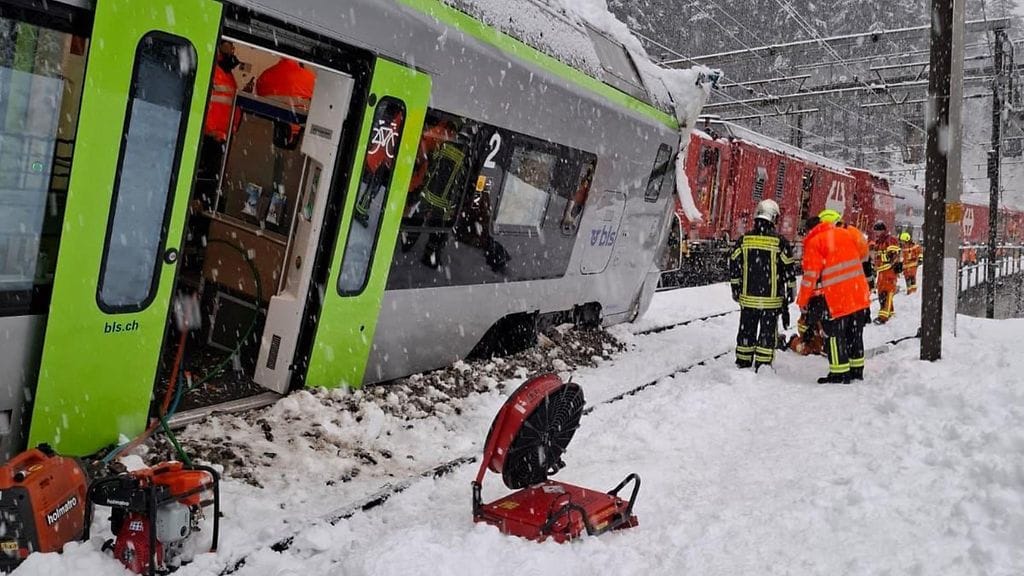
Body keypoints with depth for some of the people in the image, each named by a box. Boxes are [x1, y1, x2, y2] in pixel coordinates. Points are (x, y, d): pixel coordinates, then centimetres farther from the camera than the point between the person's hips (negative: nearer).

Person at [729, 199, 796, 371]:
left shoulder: (744, 239, 0)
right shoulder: (780, 241, -8)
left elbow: (734, 265, 5)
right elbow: (788, 270, -4)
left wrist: (736, 289, 15)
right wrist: (790, 292, 6)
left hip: (748, 297, 3)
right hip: (771, 299, -3)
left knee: (746, 330, 13)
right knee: (768, 331, 6)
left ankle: (743, 363, 20)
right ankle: (763, 366, 8)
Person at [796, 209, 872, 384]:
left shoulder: (815, 241, -5)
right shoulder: (847, 235, 13)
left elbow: (811, 273, -9)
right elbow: (861, 255, 23)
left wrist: (803, 300, 0)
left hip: (835, 298, -6)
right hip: (858, 295, 6)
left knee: (835, 335, 1)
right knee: (853, 334, 17)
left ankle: (840, 374, 1)